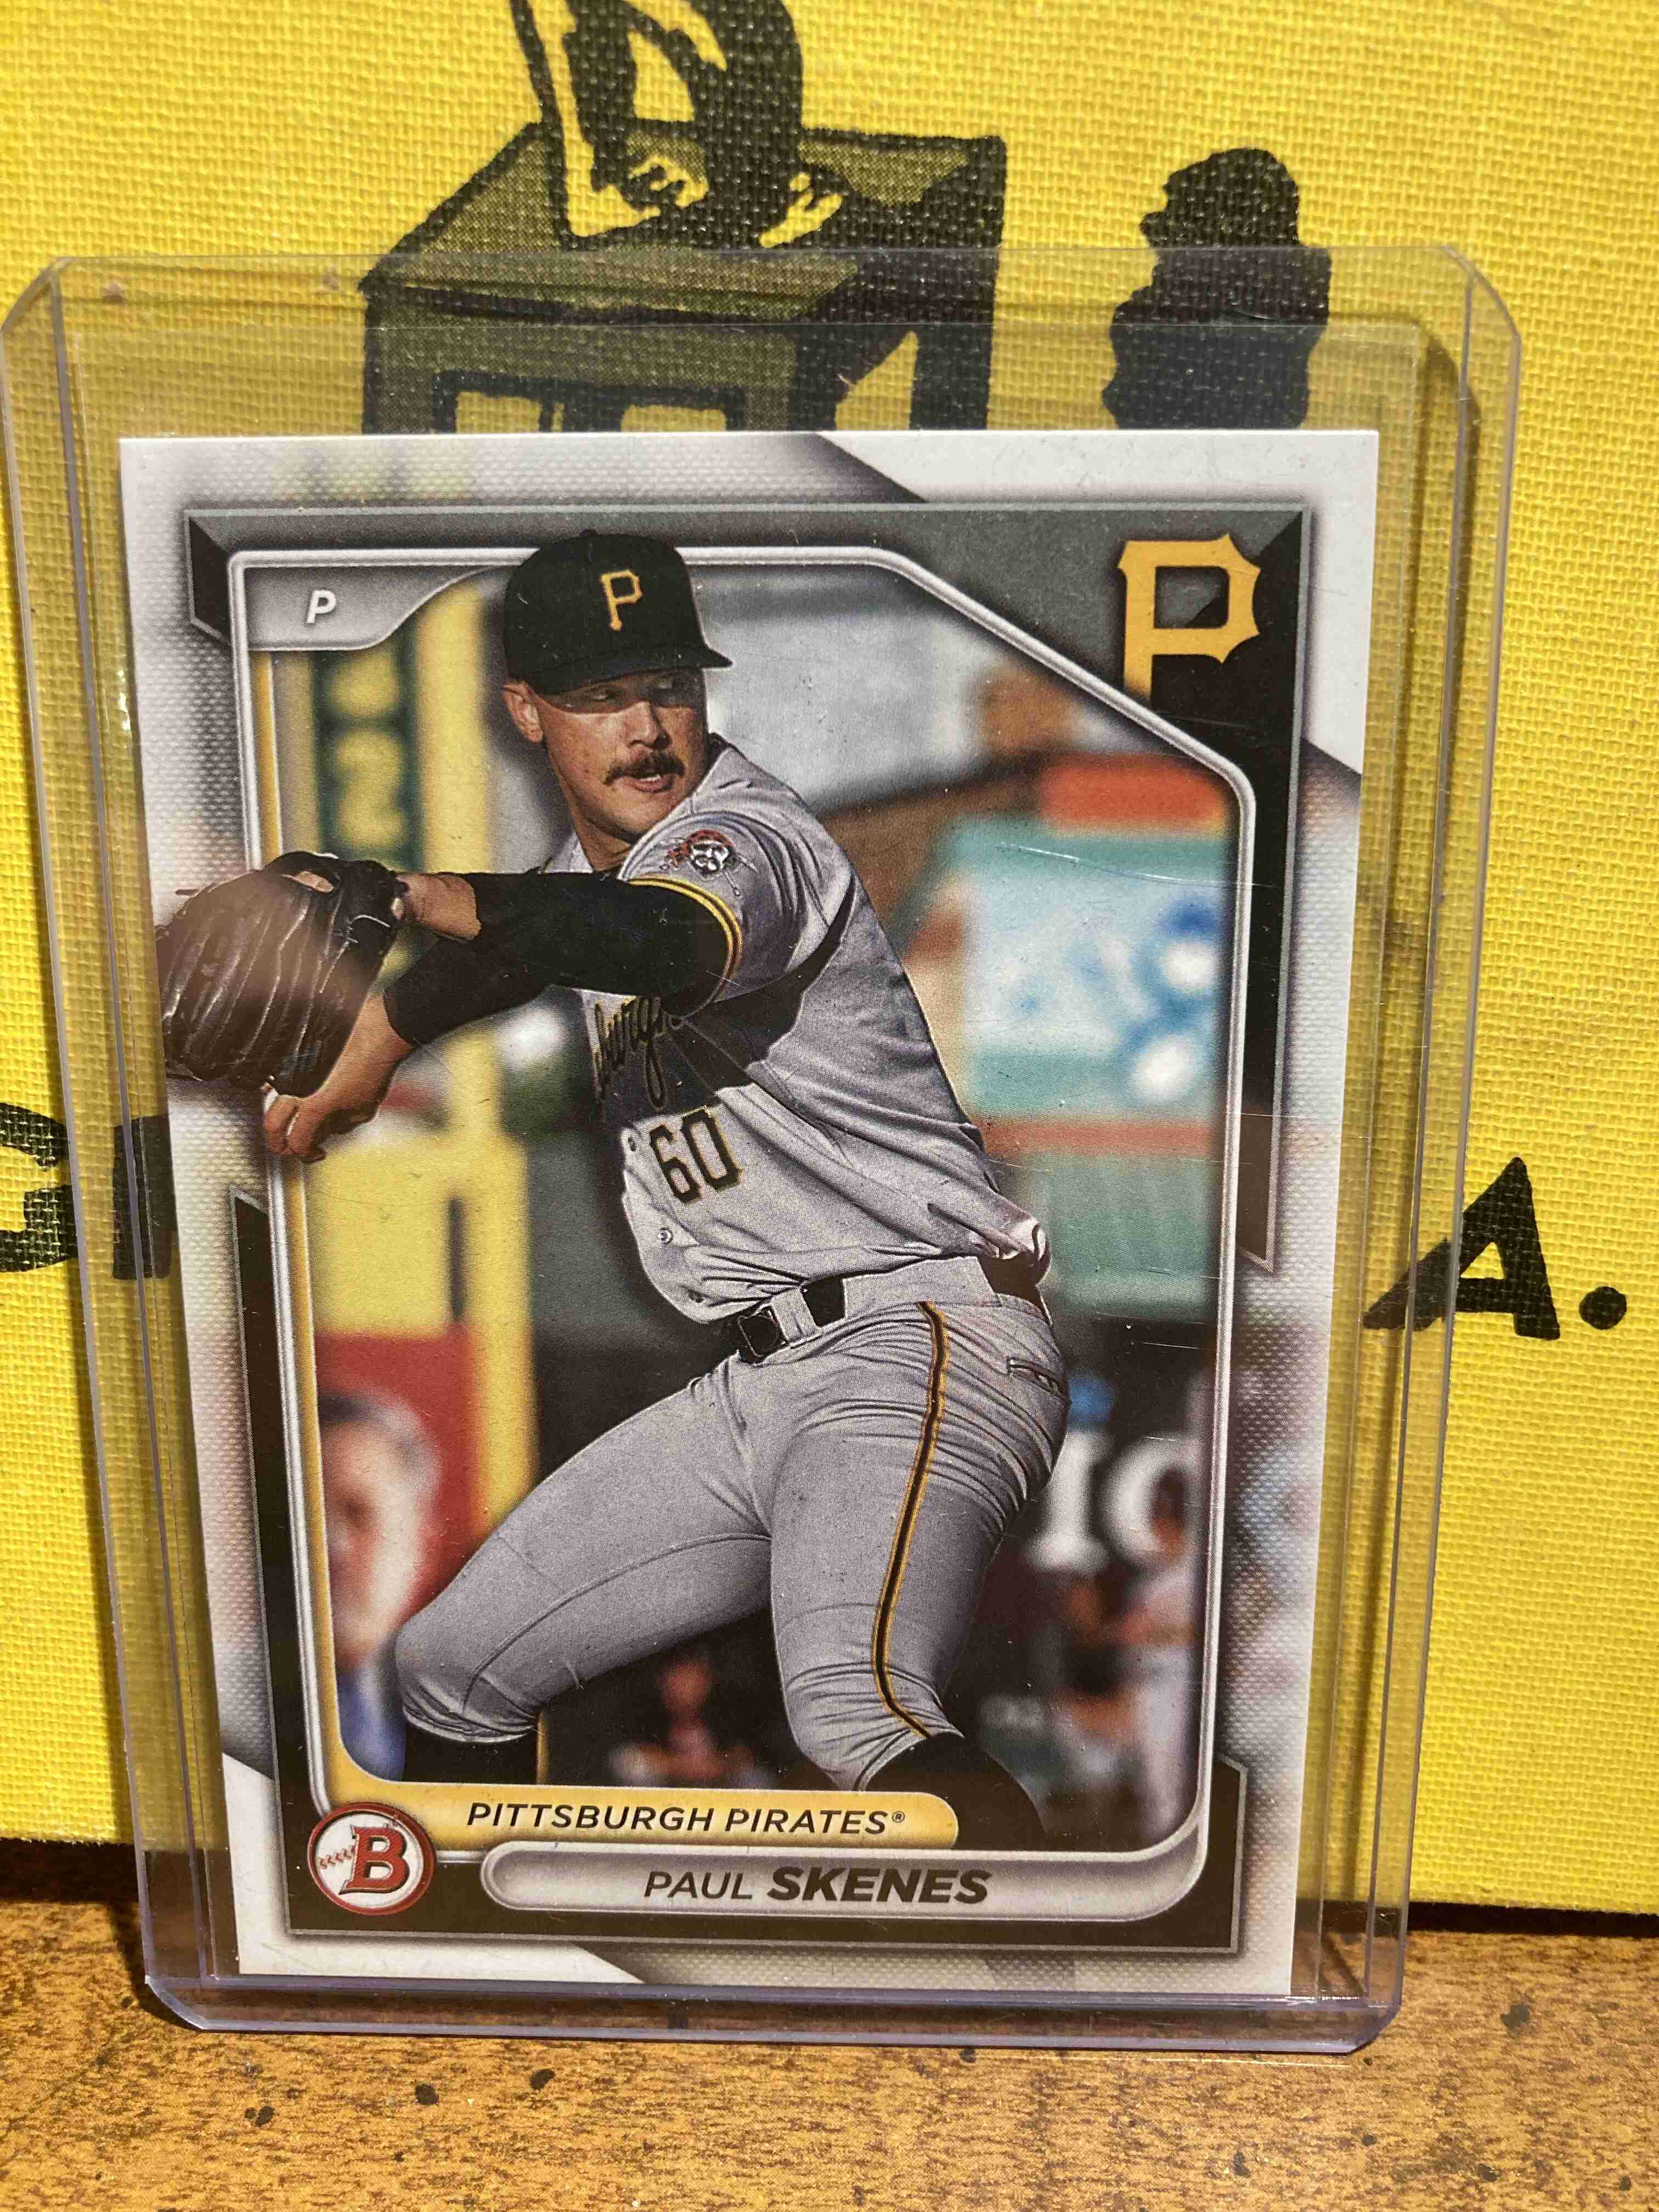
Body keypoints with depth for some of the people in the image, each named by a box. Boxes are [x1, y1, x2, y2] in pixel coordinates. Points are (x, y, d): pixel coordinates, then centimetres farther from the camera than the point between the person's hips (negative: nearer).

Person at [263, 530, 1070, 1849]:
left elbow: (657, 943, -37)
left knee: (854, 1713, -34)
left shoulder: (747, 834, -13)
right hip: (758, 1382, 8)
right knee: (452, 1669, 15)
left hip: (922, 1342, -8)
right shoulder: (584, 872, 14)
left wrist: (430, 896, -22)